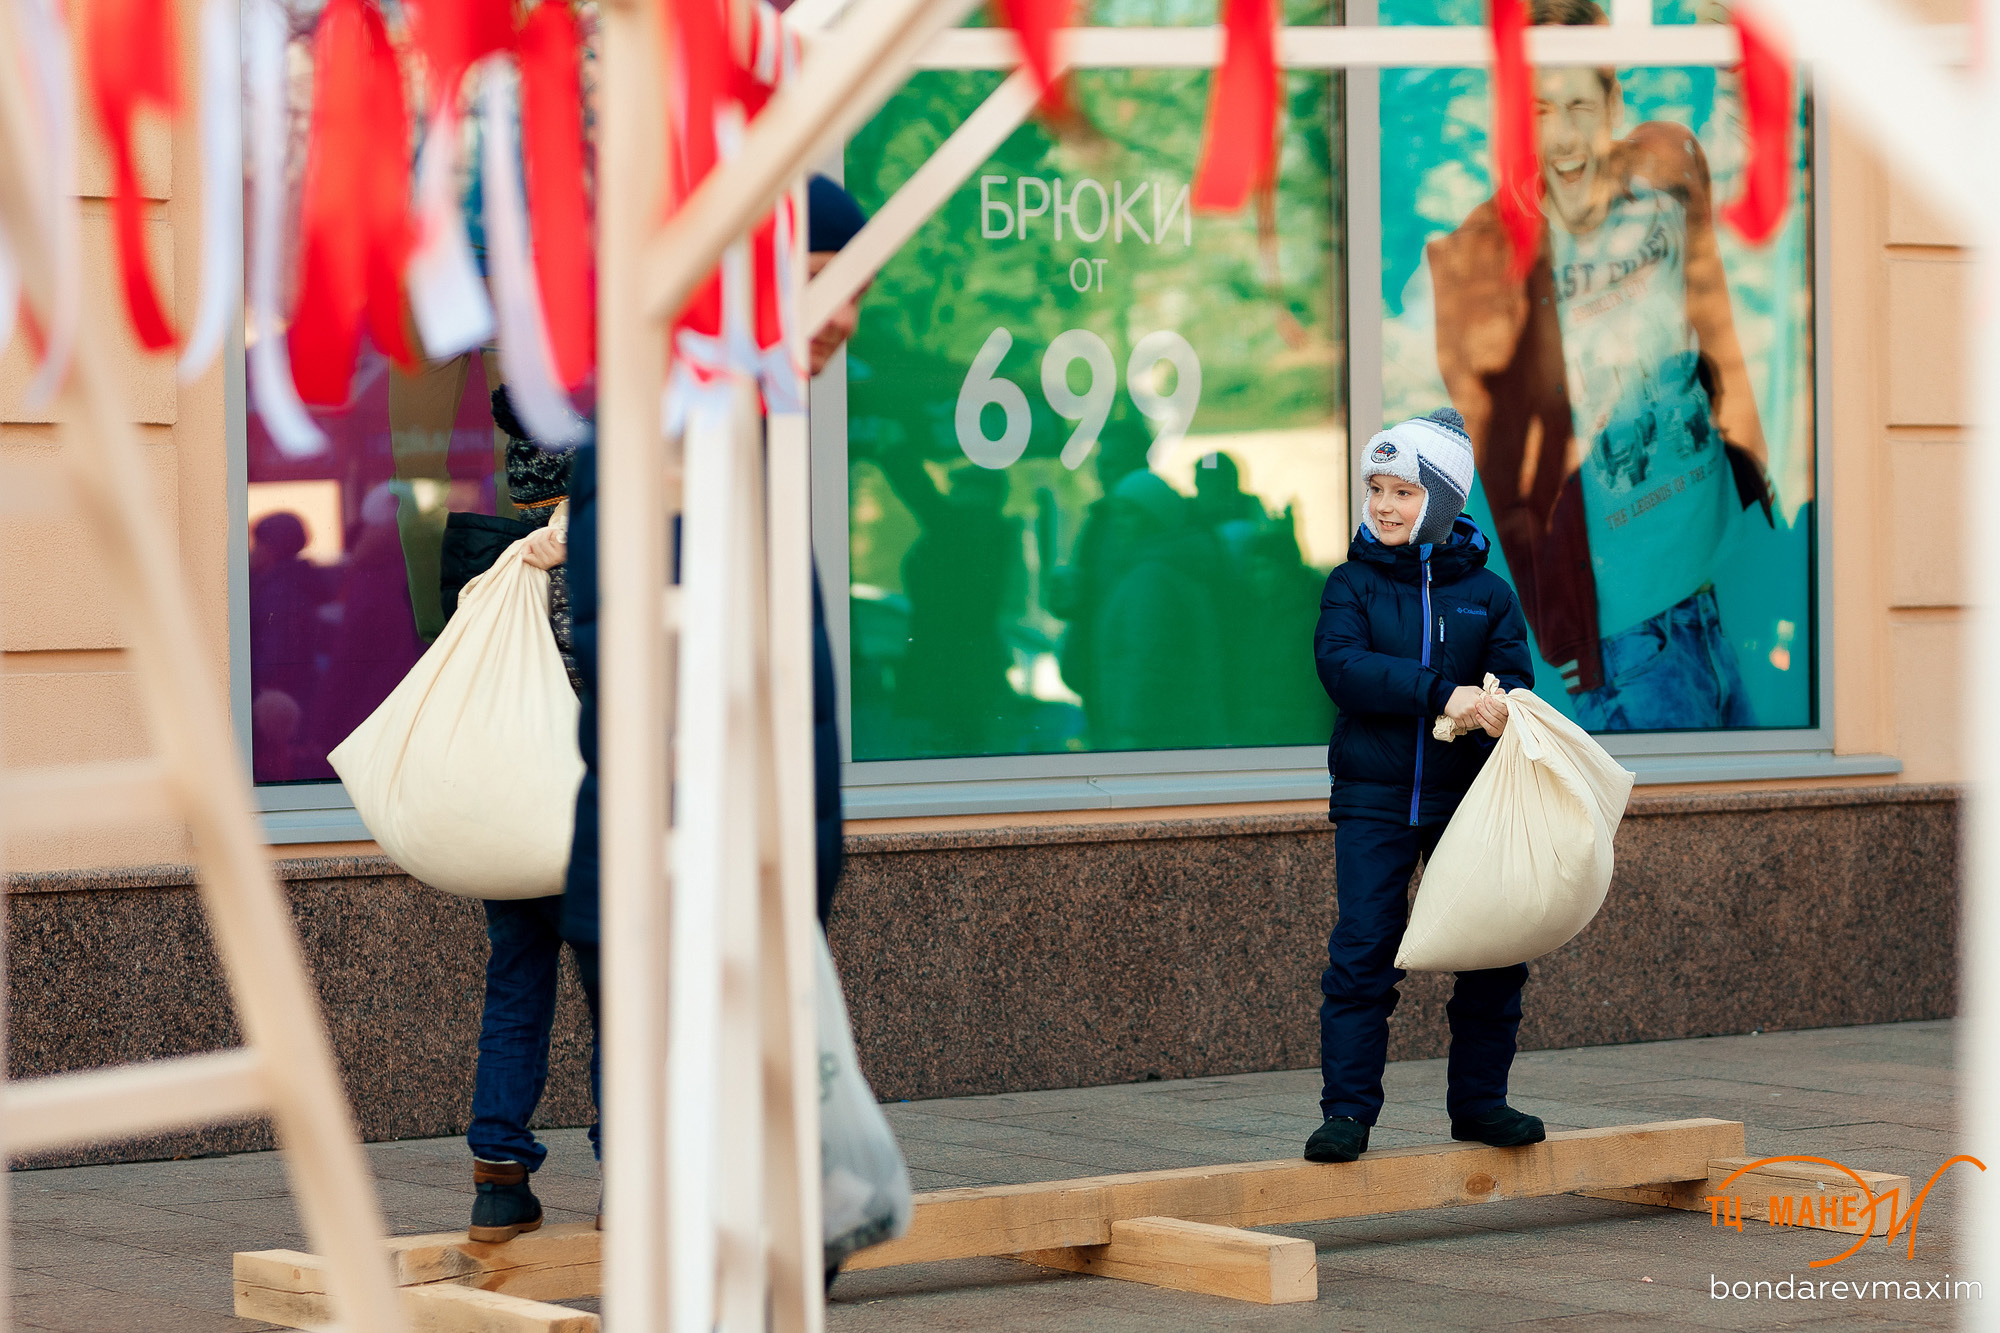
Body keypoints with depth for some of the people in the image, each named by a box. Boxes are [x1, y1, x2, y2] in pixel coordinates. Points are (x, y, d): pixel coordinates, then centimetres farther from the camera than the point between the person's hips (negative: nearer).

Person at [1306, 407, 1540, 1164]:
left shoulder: (1485, 592, 6)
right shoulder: (1352, 583, 1)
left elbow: (1512, 679, -2)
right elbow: (1342, 665, -15)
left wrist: (1498, 709, -28)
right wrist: (1442, 694, -26)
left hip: (1468, 797, 2)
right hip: (1375, 801, -2)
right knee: (1362, 951, -7)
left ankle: (1478, 1099, 18)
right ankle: (1348, 1111, -4)